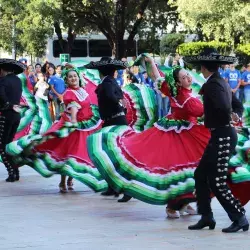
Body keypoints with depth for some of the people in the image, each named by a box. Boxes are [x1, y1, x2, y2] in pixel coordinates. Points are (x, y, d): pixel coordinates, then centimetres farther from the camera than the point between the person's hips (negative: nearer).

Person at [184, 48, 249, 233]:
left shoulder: (212, 84, -16)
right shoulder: (221, 82, 13)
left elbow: (223, 107, -31)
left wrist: (230, 118, -11)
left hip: (222, 136, -10)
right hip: (221, 136, 10)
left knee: (217, 182, -6)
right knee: (201, 175, 13)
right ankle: (207, 217, 17)